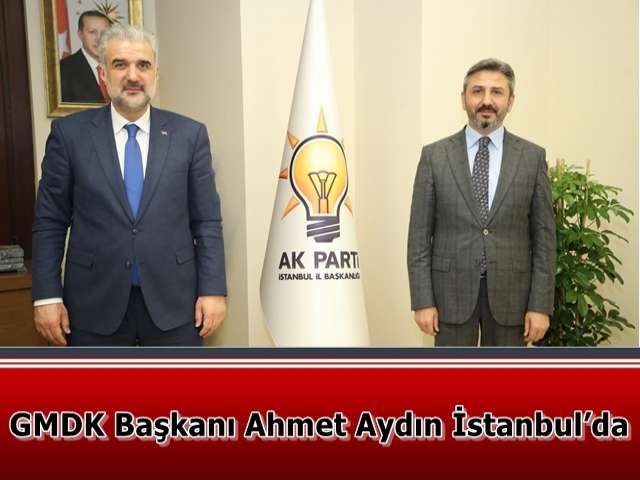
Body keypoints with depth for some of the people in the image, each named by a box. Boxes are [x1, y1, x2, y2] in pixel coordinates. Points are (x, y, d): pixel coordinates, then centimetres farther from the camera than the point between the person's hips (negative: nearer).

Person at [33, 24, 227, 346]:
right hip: (95, 303, 0)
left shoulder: (189, 134, 0)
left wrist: (213, 290, -4)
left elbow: (207, 221, 0)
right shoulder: (69, 133, 0)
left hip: (173, 301, 0)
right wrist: (47, 296, -3)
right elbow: (50, 222, 2)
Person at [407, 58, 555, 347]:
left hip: (510, 292, 1)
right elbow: (419, 234, -2)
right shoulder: (434, 156, -1)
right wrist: (423, 300, -7)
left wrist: (541, 305, -3)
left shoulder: (532, 157, 2)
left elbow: (544, 236, 2)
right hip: (452, 290, -1)